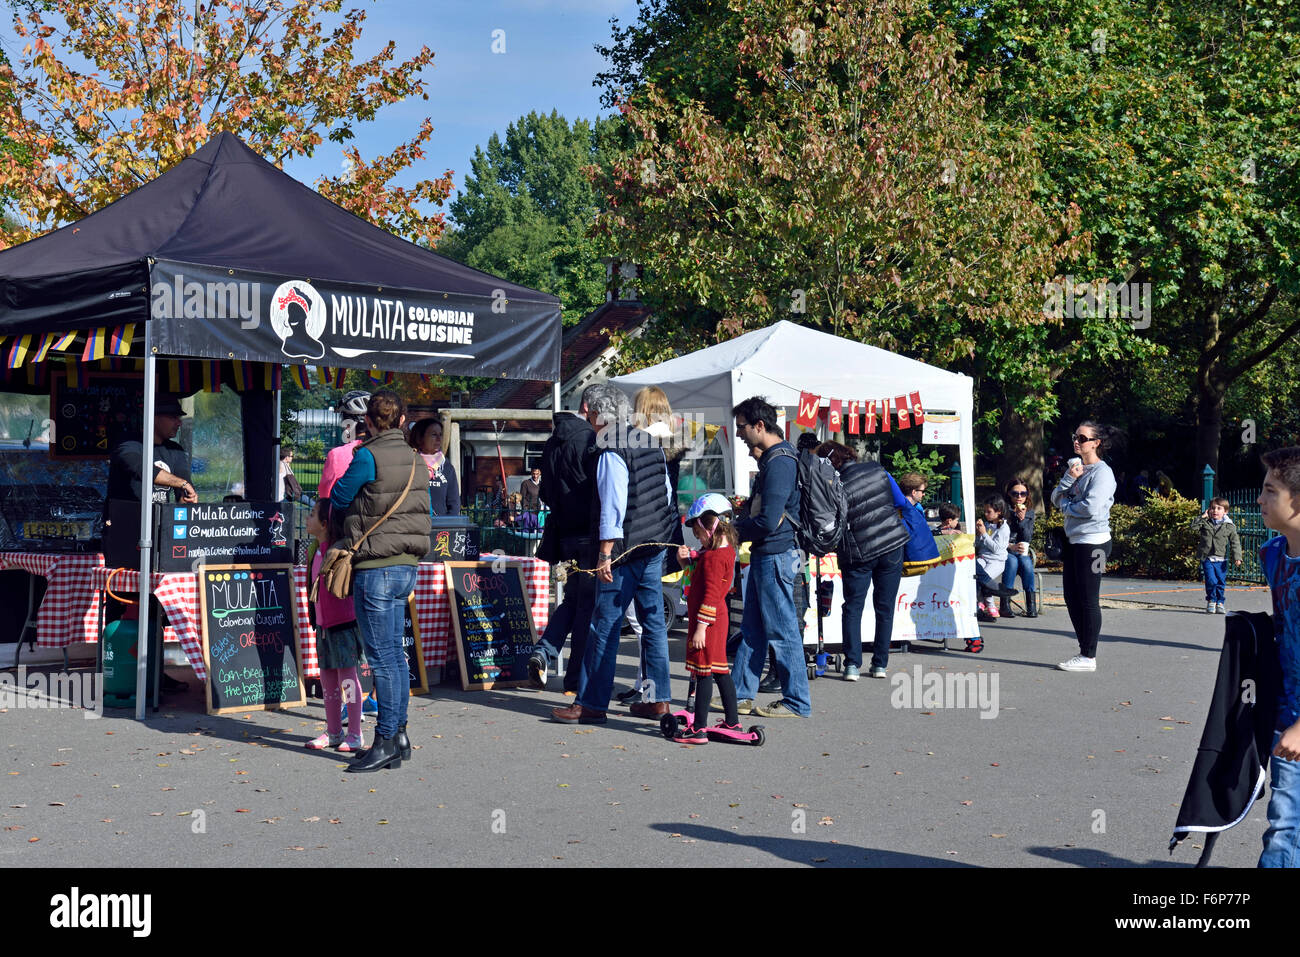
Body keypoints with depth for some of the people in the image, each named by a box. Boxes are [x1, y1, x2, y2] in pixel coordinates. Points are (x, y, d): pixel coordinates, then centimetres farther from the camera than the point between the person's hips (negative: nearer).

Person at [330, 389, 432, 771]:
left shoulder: (368, 456, -13)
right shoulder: (416, 460, 10)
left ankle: (386, 741, 0)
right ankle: (399, 735, 19)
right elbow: (426, 513, 20)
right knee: (394, 653, 14)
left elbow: (339, 498, -1)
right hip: (407, 566, 8)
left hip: (376, 568, -8)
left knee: (382, 656, -4)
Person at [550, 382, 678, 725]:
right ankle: (658, 699, 16)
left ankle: (591, 704, 1)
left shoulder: (612, 453, -15)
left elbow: (613, 507, -20)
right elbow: (667, 494, 16)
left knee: (604, 626, -3)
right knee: (654, 621, 11)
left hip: (625, 550, -8)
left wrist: (605, 554, -17)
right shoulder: (650, 443, 10)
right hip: (656, 544, 8)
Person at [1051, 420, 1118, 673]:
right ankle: (1084, 651, 22)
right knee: (1072, 598, 12)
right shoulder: (1078, 468, 14)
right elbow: (1056, 498, 10)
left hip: (1092, 542, -9)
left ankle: (1088, 657, 2)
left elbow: (1091, 508, -22)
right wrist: (1068, 478, -7)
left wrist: (1066, 506, -5)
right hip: (1074, 540, 9)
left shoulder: (1102, 472, -12)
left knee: (1088, 600, -4)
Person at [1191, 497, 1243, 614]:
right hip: (1207, 558, -1)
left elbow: (1235, 542, 3)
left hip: (1221, 559, 1)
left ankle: (1220, 603, 22)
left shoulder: (1229, 526, 3)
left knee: (1220, 582, 5)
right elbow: (1193, 527, -7)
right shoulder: (1205, 522, 4)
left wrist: (1237, 557, -6)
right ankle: (1211, 601, 10)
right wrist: (1202, 517, -9)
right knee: (1211, 581, -11)